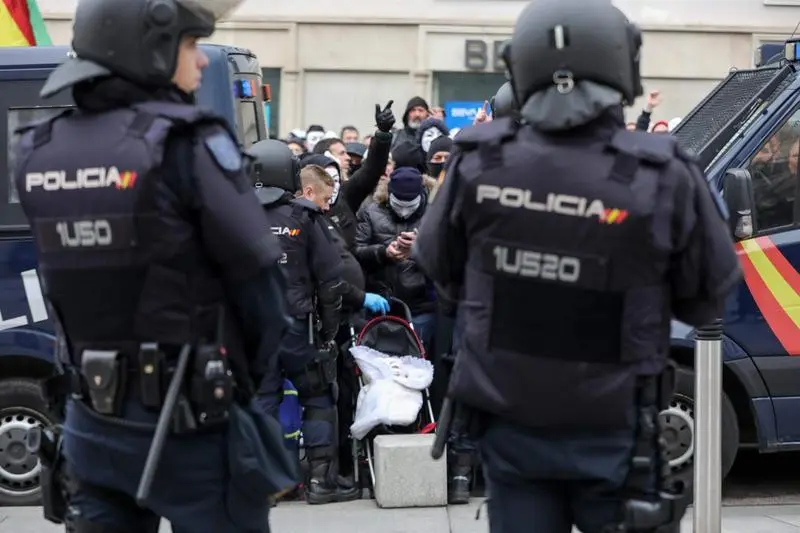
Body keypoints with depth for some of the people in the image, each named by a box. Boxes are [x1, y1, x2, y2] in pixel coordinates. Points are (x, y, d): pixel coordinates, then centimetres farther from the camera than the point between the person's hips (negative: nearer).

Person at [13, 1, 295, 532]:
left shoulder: (39, 153, 3)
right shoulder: (187, 144, -14)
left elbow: (70, 276, 6)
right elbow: (258, 280, -11)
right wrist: (244, 377, 5)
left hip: (91, 419, 6)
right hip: (190, 424, -6)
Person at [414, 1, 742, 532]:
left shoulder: (478, 164, -11)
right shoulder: (664, 178, -19)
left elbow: (439, 267, 6)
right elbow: (708, 298, -4)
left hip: (507, 423, 3)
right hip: (610, 434, -2)